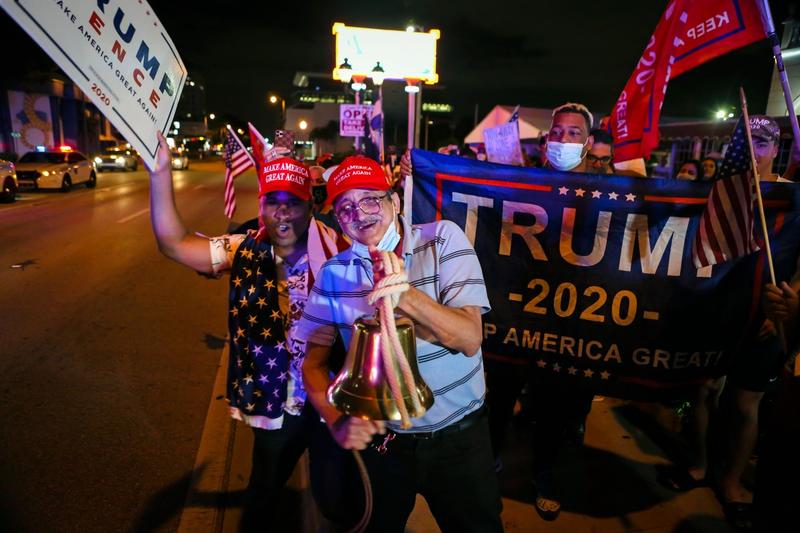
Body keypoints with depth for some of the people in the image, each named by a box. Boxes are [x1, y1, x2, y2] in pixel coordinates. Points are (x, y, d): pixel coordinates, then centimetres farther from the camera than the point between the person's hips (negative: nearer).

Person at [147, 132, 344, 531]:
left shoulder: (334, 251, -15)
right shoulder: (245, 252, -6)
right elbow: (174, 243, -8)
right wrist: (160, 172, -15)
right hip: (277, 402, 2)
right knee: (265, 488, 25)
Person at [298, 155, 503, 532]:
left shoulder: (442, 239, -12)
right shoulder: (334, 273, -5)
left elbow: (470, 339, -19)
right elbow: (314, 362, -3)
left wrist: (407, 296, -35)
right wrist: (339, 421, -20)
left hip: (459, 436, -1)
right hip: (380, 437, 2)